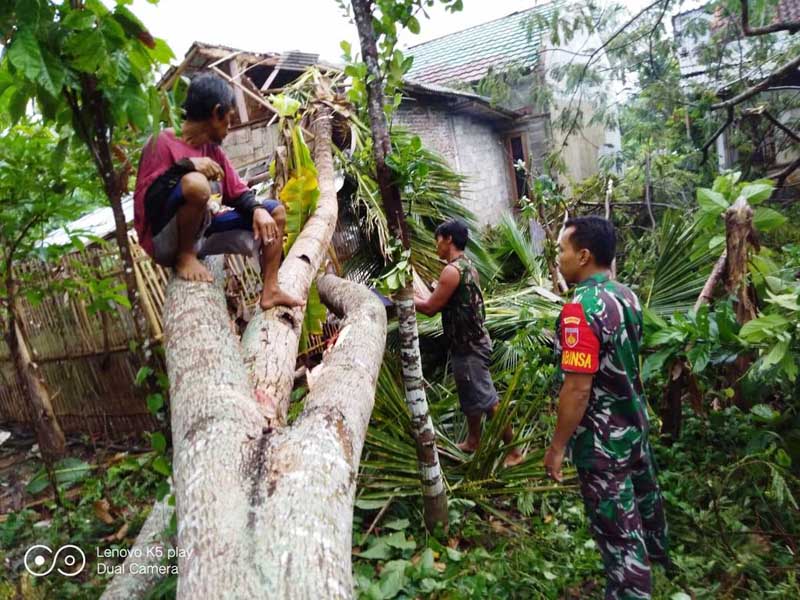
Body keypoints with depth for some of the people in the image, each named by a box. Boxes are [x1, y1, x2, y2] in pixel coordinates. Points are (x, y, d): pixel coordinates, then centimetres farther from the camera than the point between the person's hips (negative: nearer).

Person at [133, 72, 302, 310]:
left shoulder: (213, 149, 10)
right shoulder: (163, 142, -11)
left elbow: (238, 192, 11)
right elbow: (144, 201, -20)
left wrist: (258, 209, -10)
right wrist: (185, 166, -30)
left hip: (204, 233, 8)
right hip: (166, 242, -8)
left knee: (275, 212, 8)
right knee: (196, 183, -36)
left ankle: (270, 291, 5)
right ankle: (185, 257, -13)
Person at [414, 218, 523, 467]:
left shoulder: (452, 270, -21)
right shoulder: (466, 265, 10)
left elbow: (430, 308, -18)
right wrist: (416, 295, 14)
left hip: (468, 345, -10)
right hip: (470, 341, 10)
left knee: (487, 400, -2)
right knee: (472, 396, 21)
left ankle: (514, 451, 7)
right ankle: (473, 441, 36)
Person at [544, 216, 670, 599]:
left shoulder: (580, 309, -27)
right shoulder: (626, 296, 0)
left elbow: (578, 388, -29)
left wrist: (557, 446, -19)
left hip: (602, 439, -10)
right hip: (635, 422, 10)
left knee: (617, 529, 4)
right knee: (643, 491, 31)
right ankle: (655, 552, 57)